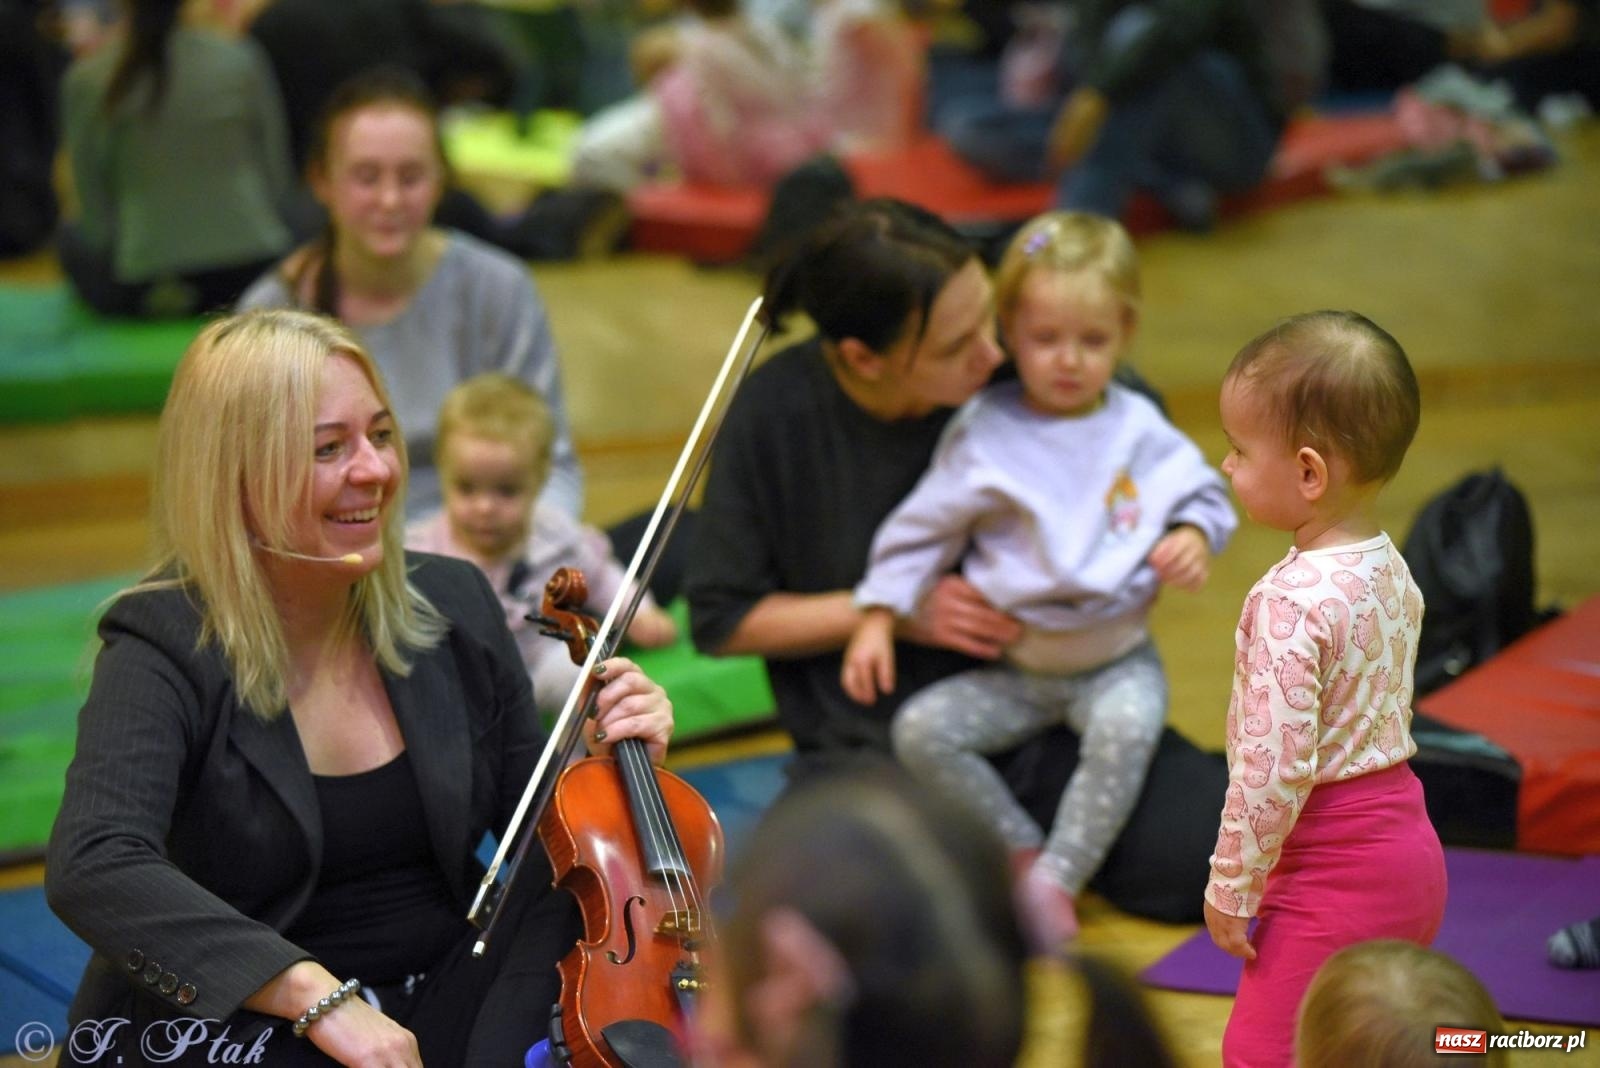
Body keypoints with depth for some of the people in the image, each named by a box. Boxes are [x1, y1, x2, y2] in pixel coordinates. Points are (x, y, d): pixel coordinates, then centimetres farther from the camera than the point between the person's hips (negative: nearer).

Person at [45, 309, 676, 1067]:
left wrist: (608, 765, -11)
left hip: (448, 1007, 5)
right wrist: (319, 997, -38)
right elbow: (91, 869, -29)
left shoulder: (452, 606, 1)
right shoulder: (166, 653, -12)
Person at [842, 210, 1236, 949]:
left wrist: (1193, 537, -14)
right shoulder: (983, 435, -5)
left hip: (1116, 660, -1)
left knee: (1126, 728, -33)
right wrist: (877, 618, -9)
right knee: (921, 730, -17)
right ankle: (1022, 849, -1)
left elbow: (1203, 494, 10)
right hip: (1011, 670, 1)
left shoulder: (1140, 431, -1)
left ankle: (1058, 880, -20)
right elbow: (922, 526, -2)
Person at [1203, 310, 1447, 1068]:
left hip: (1334, 870, -9)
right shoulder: (1391, 569, 5)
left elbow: (1275, 765, -24)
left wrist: (1230, 887, -13)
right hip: (1411, 852, 9)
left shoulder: (1295, 600, -23)